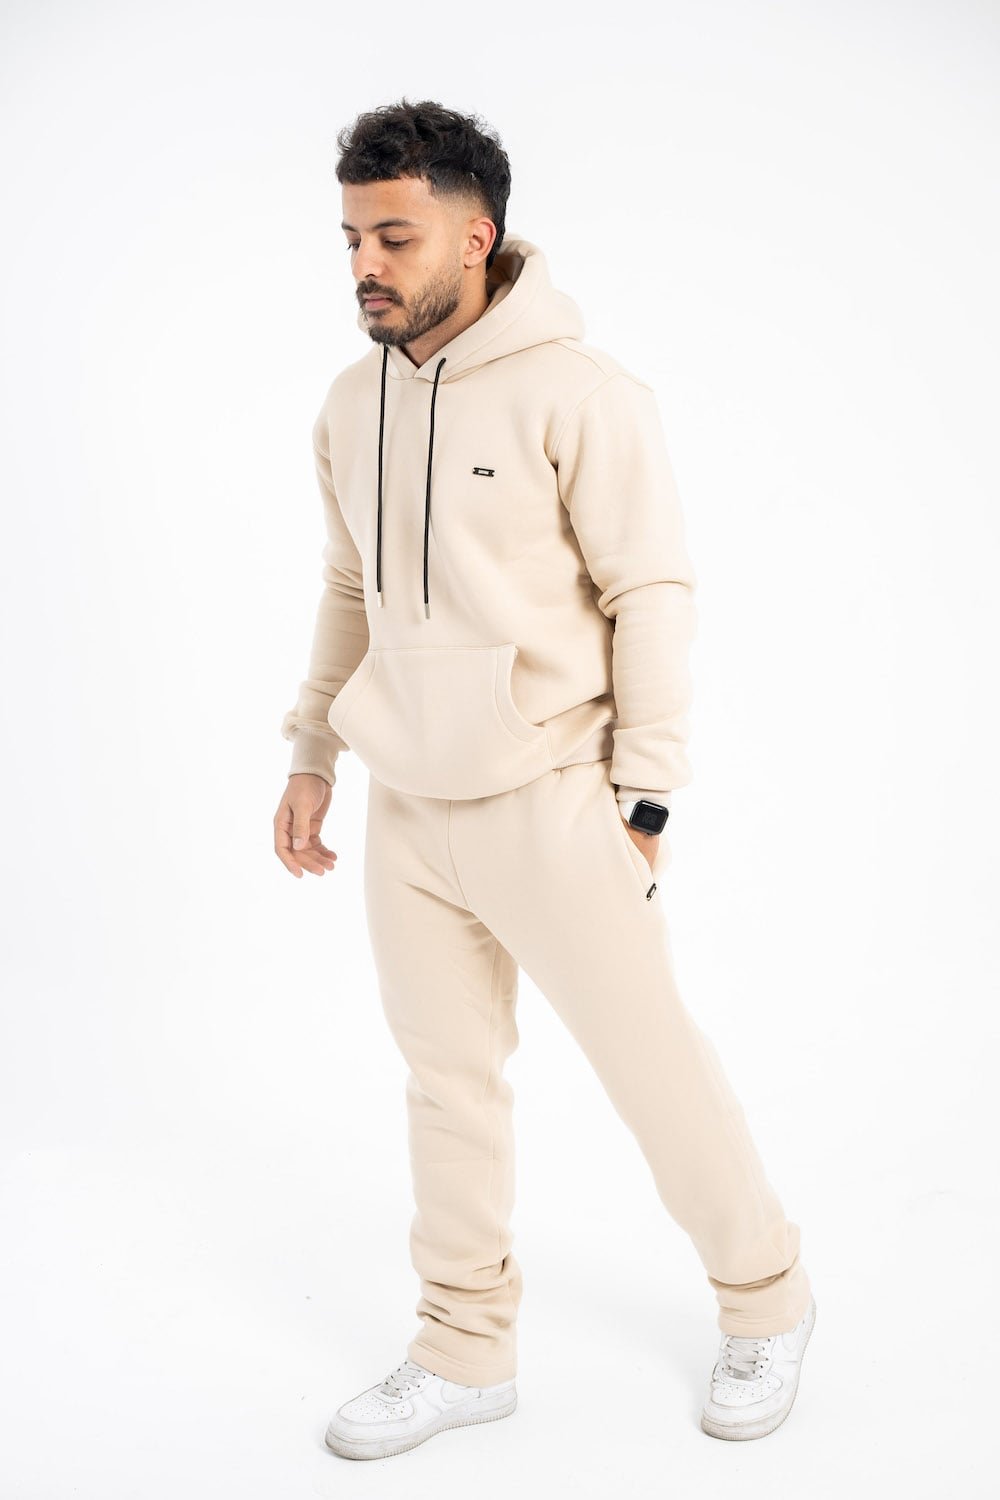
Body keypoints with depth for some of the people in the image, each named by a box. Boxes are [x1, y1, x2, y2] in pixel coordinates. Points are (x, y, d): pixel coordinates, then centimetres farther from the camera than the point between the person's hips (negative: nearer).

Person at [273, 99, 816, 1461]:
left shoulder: (579, 394, -13)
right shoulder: (352, 406, 7)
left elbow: (654, 597, -12)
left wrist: (642, 802, -13)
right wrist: (312, 755, 16)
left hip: (548, 806, -6)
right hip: (408, 812, 6)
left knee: (650, 1062, 6)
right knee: (449, 1081, 14)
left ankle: (766, 1303, 30)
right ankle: (467, 1351, 30)